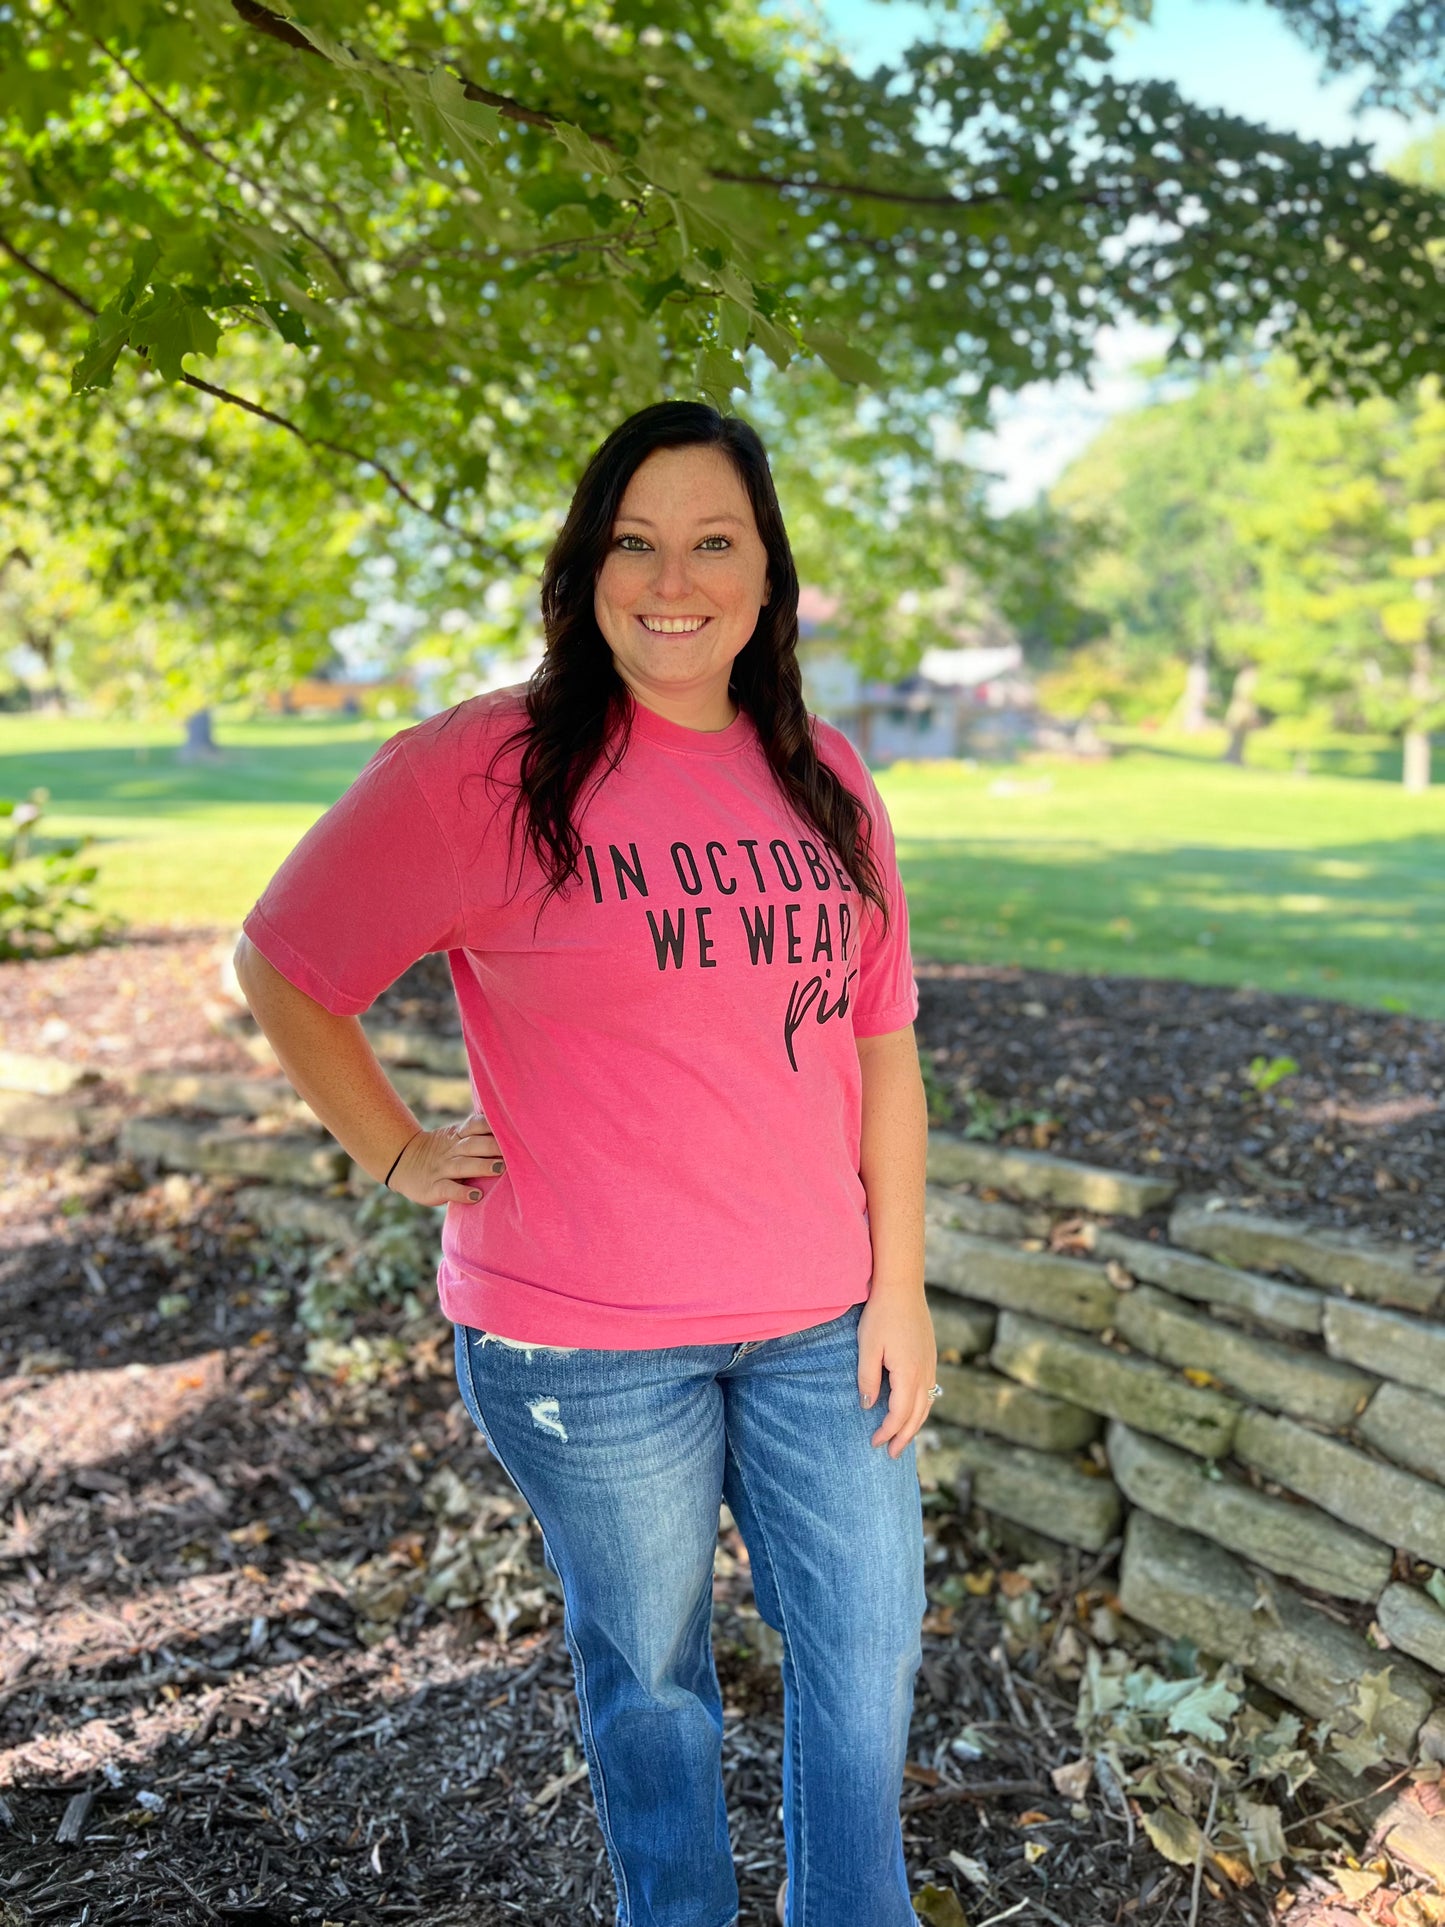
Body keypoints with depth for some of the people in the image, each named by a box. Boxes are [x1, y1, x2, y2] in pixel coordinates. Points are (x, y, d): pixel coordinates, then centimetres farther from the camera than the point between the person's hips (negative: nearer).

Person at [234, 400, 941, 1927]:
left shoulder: (824, 781, 2)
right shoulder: (481, 769, -13)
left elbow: (880, 1042, 6)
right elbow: (281, 965, -4)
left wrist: (899, 1286, 4)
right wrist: (399, 1157, -7)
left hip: (816, 1319, 5)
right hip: (586, 1341, -4)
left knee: (868, 1642, 16)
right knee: (648, 1670, 16)